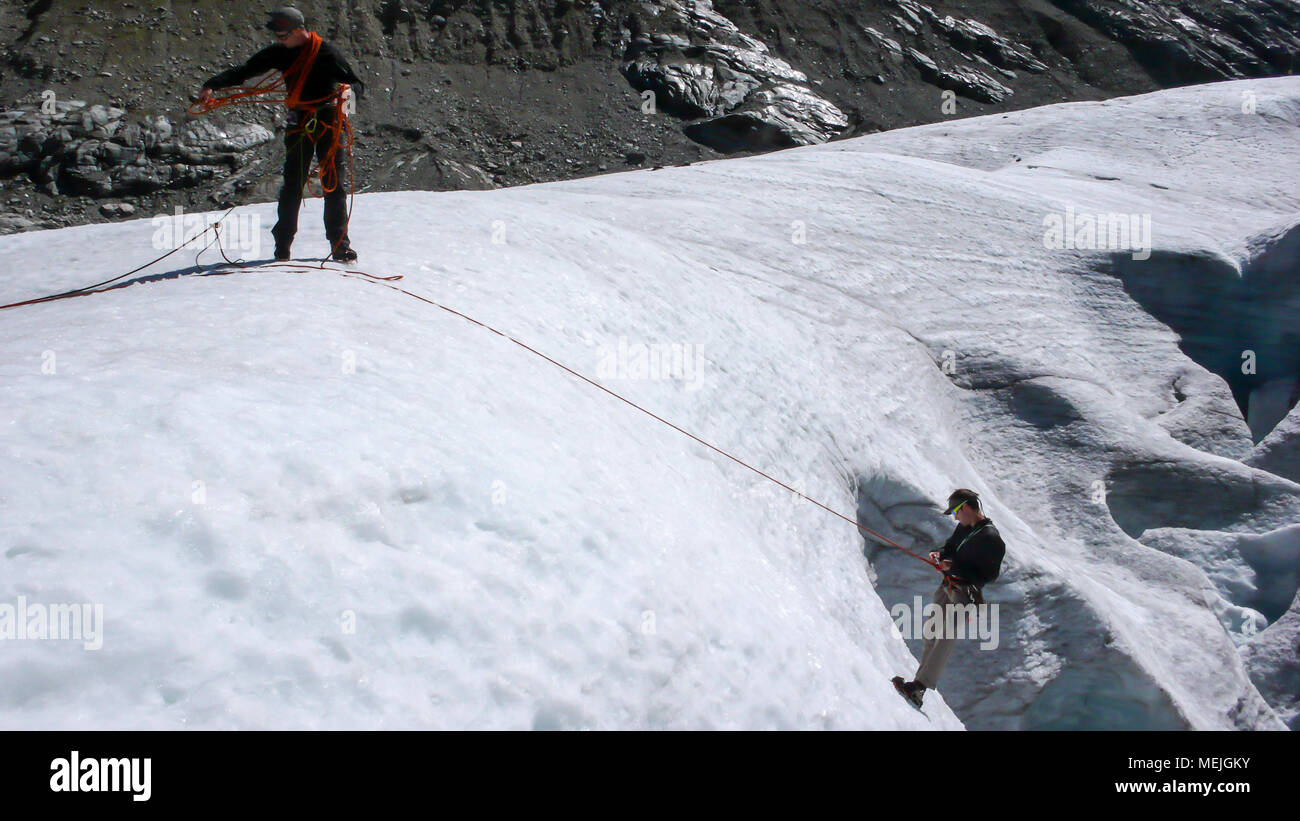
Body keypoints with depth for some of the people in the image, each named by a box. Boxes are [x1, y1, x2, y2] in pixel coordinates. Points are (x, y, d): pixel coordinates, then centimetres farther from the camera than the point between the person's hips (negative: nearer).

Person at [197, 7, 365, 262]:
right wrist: (212, 85, -7)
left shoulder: (327, 53, -7)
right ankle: (282, 244, 4)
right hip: (299, 124, 3)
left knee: (335, 184, -4)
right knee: (292, 185, -2)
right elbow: (244, 71, 6)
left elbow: (358, 85, -4)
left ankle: (340, 245, 2)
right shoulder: (280, 52, 5)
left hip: (329, 122, -3)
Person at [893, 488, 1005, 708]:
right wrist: (940, 554, 3)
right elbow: (950, 547, 27)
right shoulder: (964, 528, 12)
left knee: (946, 638, -15)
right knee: (932, 633, 7)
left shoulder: (991, 538, -14)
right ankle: (920, 681, 11)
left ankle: (920, 685, -22)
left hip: (965, 593, -9)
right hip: (947, 586, 9)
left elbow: (989, 575, -17)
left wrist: (954, 567, -19)